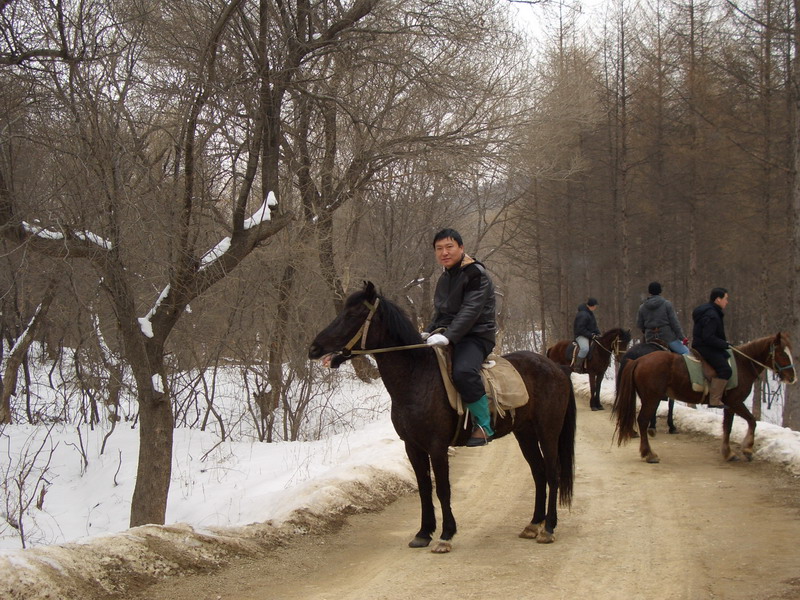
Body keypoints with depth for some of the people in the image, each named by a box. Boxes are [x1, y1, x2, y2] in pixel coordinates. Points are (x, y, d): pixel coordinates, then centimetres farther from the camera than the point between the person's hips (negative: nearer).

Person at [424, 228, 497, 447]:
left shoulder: (476, 274, -11)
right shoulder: (445, 278, 17)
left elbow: (470, 311, -23)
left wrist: (448, 336, -34)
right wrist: (428, 332, 4)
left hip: (476, 336, -9)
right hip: (449, 336, 10)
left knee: (463, 371, -37)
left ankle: (484, 425, -23)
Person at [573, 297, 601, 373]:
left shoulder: (590, 313, 14)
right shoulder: (583, 315, -19)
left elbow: (594, 326, 23)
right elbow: (580, 329, -23)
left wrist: (598, 333, 6)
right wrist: (590, 335, -23)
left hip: (590, 335, 11)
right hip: (581, 335, -11)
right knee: (585, 349, -36)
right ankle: (577, 367, -24)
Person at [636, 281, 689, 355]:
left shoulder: (642, 307, 3)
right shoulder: (667, 304, -7)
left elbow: (639, 325, 7)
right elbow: (674, 322, -9)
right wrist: (682, 337, -5)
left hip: (650, 338, 4)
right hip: (667, 335, -4)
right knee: (685, 351, 6)